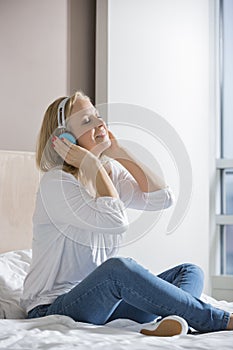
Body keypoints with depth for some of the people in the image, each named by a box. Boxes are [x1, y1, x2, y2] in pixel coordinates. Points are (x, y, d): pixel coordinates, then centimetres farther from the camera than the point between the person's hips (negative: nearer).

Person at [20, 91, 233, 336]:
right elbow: (115, 221, -28)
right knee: (118, 267, -37)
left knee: (190, 272, -4)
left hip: (103, 305, 8)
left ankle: (163, 323, -39)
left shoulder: (111, 171, 10)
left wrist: (120, 153, -2)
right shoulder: (55, 183, -15)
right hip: (52, 309, -8)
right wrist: (92, 163, -18)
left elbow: (163, 198, -3)